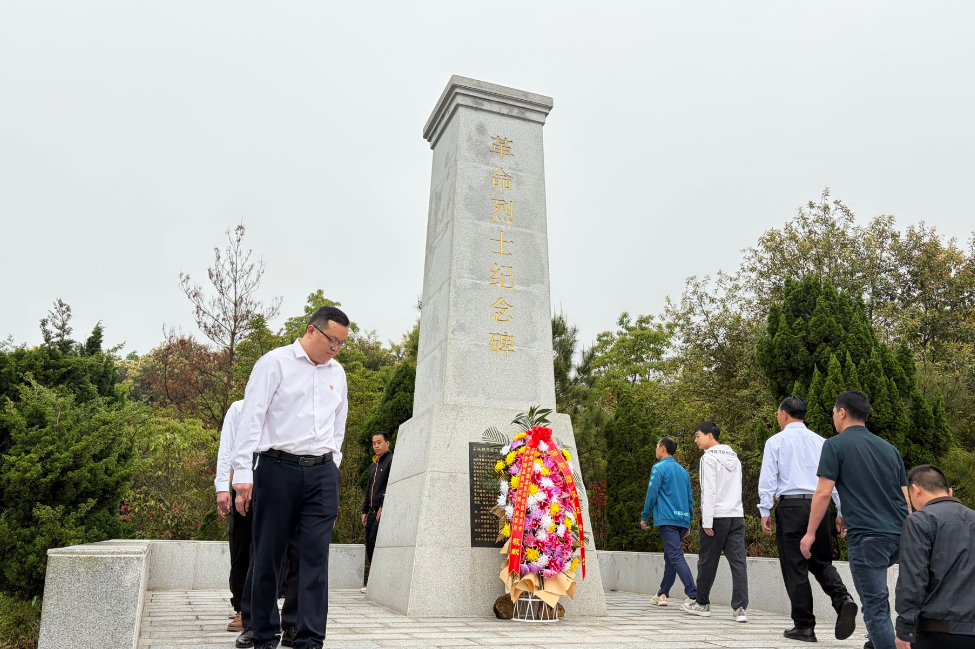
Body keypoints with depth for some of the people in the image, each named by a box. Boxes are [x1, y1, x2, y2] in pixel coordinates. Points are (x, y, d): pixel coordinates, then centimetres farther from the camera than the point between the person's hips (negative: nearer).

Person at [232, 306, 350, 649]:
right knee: (269, 555, 5)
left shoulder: (337, 373, 14)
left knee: (315, 555, -1)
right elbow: (252, 417, -7)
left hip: (322, 473, 4)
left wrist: (331, 466, 15)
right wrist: (243, 474, -12)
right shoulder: (275, 362, -2)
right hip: (277, 467, -4)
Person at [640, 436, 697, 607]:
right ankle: (662, 595, 22)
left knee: (676, 557, -11)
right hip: (682, 520, 8)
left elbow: (652, 494, -9)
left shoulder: (659, 468, -5)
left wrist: (644, 516, 0)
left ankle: (693, 595, -20)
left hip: (667, 519, -8)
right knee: (670, 557, 15)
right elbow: (690, 498, 19)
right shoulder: (683, 471, 17)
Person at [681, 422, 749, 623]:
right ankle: (740, 608, -4)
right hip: (737, 516, 6)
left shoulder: (709, 458, -7)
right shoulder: (734, 457, 16)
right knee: (738, 563, 2)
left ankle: (702, 604, 19)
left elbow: (709, 491, -14)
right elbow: (736, 489, 19)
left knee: (707, 562, 7)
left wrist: (707, 521, -14)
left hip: (717, 517, -6)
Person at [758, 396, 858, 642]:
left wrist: (765, 511, -2)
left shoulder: (776, 441, -1)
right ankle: (843, 599, -10)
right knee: (822, 562, 17)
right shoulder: (820, 442, 10)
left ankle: (804, 626, 8)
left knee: (795, 568, 4)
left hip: (790, 506, -4)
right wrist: (842, 512, 15)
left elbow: (767, 478, -6)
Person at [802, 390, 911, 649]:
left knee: (875, 606, 0)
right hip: (900, 536, 7)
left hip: (867, 537, -7)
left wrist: (810, 533, -2)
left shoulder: (836, 445, -3)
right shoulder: (889, 448, 15)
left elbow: (823, 493, -9)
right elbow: (906, 497, 16)